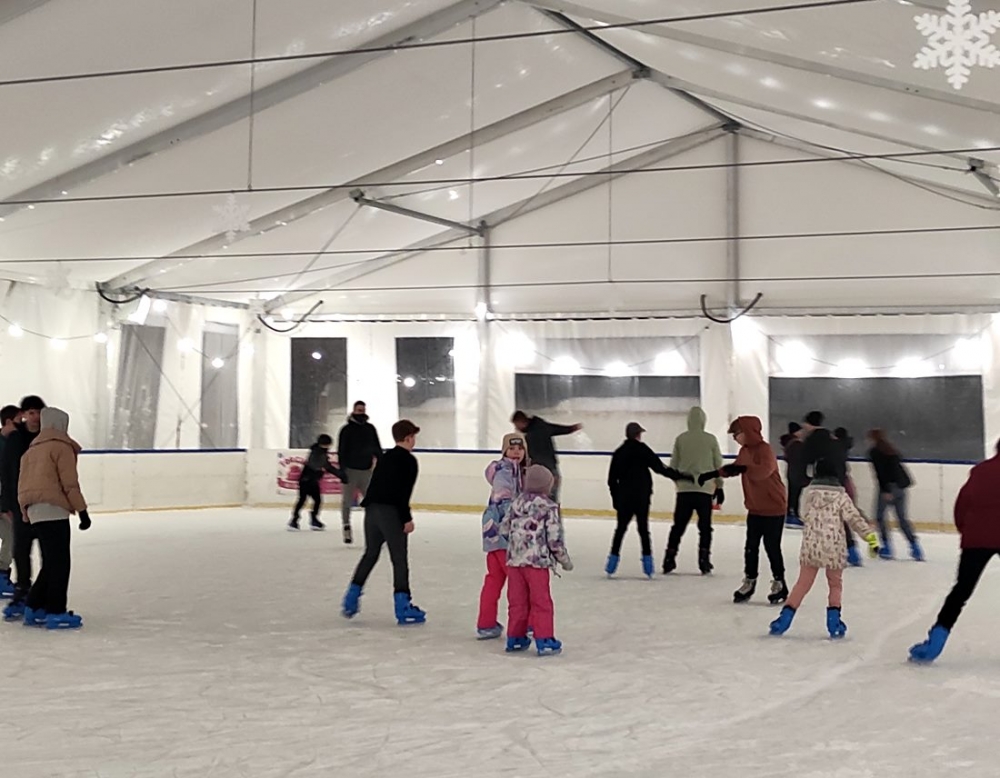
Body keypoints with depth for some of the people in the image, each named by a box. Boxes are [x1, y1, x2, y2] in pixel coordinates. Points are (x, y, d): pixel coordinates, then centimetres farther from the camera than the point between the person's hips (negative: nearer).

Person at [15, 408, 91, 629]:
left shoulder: (32, 450, 21)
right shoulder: (61, 447, -3)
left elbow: (23, 485, 20)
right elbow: (70, 483, -10)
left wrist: (28, 513, 22)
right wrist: (82, 510, -8)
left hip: (34, 511, 8)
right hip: (53, 510, -8)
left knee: (51, 562, 15)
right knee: (59, 563, -5)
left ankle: (34, 608, 18)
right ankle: (56, 612, -5)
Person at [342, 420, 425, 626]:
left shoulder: (384, 457, 20)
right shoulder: (408, 460, -5)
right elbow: (404, 492, -14)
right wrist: (407, 518, -12)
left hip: (372, 508, 7)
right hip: (391, 511, -7)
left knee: (370, 554, 20)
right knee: (400, 558, -1)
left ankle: (352, 599, 21)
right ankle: (402, 606, -2)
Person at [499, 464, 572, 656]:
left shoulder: (516, 502, 8)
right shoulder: (549, 507, -7)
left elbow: (504, 530, 10)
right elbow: (555, 538, -9)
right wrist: (565, 560, 5)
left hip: (514, 559, 5)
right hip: (537, 561, -5)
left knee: (517, 601, 13)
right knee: (541, 602, 3)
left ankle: (515, 638, 20)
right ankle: (544, 640, 4)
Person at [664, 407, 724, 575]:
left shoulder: (681, 439, 1)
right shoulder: (711, 439, -2)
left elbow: (673, 465, 6)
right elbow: (718, 465, 3)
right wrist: (719, 486, 13)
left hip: (684, 489, 2)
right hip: (705, 490, -2)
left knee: (678, 526, 9)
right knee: (705, 527, 7)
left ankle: (669, 560, 7)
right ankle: (704, 561, 2)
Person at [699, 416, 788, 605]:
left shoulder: (764, 449, -18)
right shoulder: (744, 451, 9)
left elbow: (764, 470, -36)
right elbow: (733, 468, 25)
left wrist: (743, 468, -46)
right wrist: (711, 474, 21)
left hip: (773, 508, -8)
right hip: (755, 508, 8)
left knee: (772, 547, -2)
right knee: (751, 546, 9)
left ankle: (779, 584, 10)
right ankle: (749, 582, 19)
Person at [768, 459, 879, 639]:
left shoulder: (807, 493, 0)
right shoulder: (841, 496, -5)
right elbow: (855, 519, -10)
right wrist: (871, 537, -9)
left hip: (810, 546, 1)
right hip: (834, 548, -1)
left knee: (803, 583, 13)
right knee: (835, 584, 18)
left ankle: (785, 618, 9)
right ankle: (834, 621, 8)